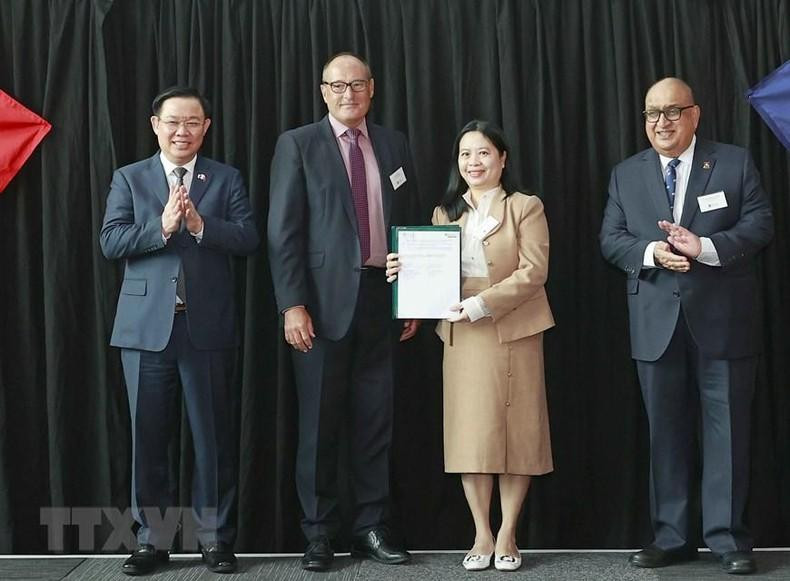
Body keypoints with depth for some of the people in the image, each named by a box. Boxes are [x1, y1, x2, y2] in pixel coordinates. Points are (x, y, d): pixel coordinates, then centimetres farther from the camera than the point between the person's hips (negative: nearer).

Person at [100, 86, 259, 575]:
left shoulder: (226, 179, 9)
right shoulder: (129, 179, 10)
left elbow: (249, 238, -3)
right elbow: (111, 241, -2)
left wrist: (200, 224, -17)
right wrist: (162, 227, -16)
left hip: (208, 327, 0)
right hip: (146, 327, 1)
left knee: (214, 436, 4)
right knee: (148, 436, 5)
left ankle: (216, 536, 14)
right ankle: (153, 538, 16)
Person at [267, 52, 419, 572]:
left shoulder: (395, 145, 12)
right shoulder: (298, 145, 0)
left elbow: (410, 223, 14)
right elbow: (283, 231, -5)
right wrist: (292, 304, -13)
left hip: (381, 299, 3)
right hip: (324, 302, -3)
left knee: (376, 422, 7)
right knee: (320, 425, 4)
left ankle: (372, 529, 17)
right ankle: (319, 534, 14)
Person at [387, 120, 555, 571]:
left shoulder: (525, 207, 3)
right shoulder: (446, 211, 16)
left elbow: (534, 272, -8)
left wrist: (483, 303, -19)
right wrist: (406, 271, -5)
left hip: (513, 332, -3)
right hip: (462, 336, 3)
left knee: (516, 431, 1)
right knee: (470, 433, 2)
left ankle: (507, 534, 11)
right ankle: (482, 534, 12)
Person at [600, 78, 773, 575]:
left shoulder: (735, 163, 3)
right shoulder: (626, 174, 10)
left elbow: (760, 224, -5)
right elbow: (611, 239, 5)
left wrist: (705, 247, -20)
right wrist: (651, 252, -15)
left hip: (722, 318, -2)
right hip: (657, 323, 3)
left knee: (727, 428, 1)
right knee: (666, 431, 8)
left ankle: (729, 538, 9)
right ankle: (671, 537, 17)